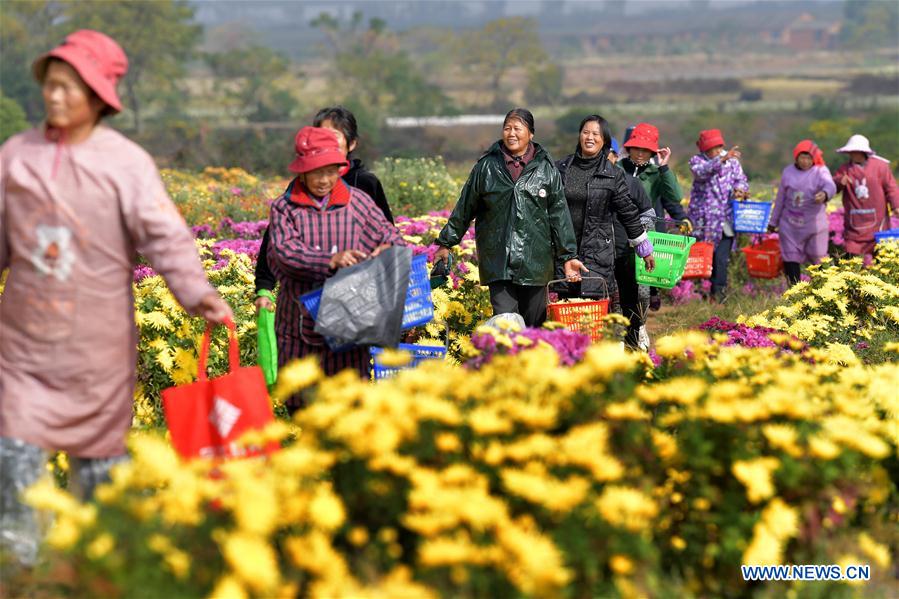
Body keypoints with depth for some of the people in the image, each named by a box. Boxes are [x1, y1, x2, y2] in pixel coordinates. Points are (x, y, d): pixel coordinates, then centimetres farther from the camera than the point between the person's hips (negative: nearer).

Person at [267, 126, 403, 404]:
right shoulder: (284, 208, 2)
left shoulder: (357, 202, 7)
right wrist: (331, 260, -27)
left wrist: (388, 249, -16)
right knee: (300, 401, 8)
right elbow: (285, 251, -13)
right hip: (301, 317, 0)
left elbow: (390, 236, 10)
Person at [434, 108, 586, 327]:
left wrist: (568, 256, 3)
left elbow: (559, 213, 7)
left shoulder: (546, 169, 6)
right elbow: (465, 207, 13)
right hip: (497, 258, -1)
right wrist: (447, 242, 17)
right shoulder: (486, 166, 6)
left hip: (535, 258, 1)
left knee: (534, 323, 5)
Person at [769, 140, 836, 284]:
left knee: (818, 257, 0)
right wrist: (773, 221, 19)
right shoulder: (788, 172, 5)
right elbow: (780, 198, 14)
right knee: (790, 258, 2)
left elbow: (830, 186, -28)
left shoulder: (820, 171, -6)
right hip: (790, 224, 3)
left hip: (814, 223, -3)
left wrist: (825, 194, -53)